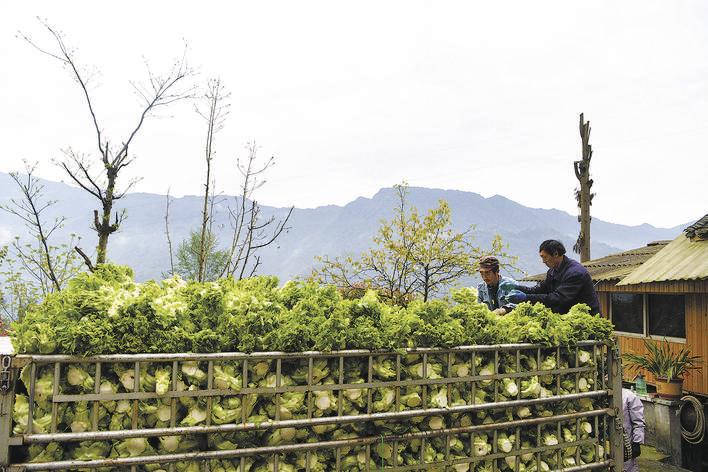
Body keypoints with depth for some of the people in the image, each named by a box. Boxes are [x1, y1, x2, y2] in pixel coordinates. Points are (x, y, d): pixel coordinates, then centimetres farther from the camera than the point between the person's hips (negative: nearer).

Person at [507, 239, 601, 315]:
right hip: (566, 315, 8)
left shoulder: (575, 273, -22)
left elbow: (558, 298, -29)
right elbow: (541, 289, 10)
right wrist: (516, 287, -5)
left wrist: (526, 297, -33)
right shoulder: (553, 271, 7)